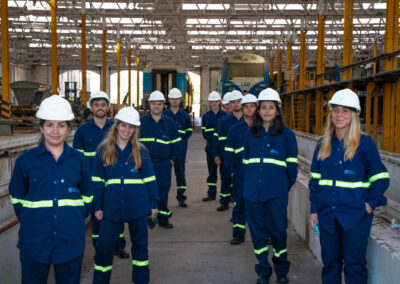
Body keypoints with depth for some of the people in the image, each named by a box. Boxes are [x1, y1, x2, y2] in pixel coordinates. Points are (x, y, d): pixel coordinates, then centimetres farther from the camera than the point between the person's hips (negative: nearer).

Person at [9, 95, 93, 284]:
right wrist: (29, 222, 1)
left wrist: (75, 220, 7)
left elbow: (87, 197, 13)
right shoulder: (25, 160, -1)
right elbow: (16, 198, 8)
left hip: (71, 240, 1)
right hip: (34, 240, -1)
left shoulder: (79, 160, 3)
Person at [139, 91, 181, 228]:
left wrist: (173, 159, 5)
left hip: (163, 164, 1)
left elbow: (176, 143, 14)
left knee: (163, 191, 4)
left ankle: (163, 219, 16)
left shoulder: (170, 123, 8)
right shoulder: (141, 122, 4)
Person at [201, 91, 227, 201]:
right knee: (212, 171, 8)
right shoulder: (205, 116, 9)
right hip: (210, 147, 2)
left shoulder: (225, 115, 3)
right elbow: (204, 132, 7)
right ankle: (211, 193, 15)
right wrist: (212, 138, -6)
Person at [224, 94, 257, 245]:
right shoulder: (234, 130, 8)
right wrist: (231, 170, 0)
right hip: (241, 174, 1)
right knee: (240, 204, 4)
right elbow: (229, 152, 9)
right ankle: (238, 234, 14)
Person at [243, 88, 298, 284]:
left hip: (277, 193, -3)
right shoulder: (252, 134, 10)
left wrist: (287, 185, 1)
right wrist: (250, 182, 13)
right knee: (258, 231, 8)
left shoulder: (286, 134, 1)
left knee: (278, 231, 0)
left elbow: (292, 164, 3)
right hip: (253, 191, 3)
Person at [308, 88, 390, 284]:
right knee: (330, 261, 12)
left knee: (354, 264, 3)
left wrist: (370, 203, -9)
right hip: (327, 214, 4)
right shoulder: (323, 144, 8)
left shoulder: (365, 143, -5)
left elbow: (381, 178, -1)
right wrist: (314, 210, 6)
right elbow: (315, 179, 11)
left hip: (355, 216, -4)